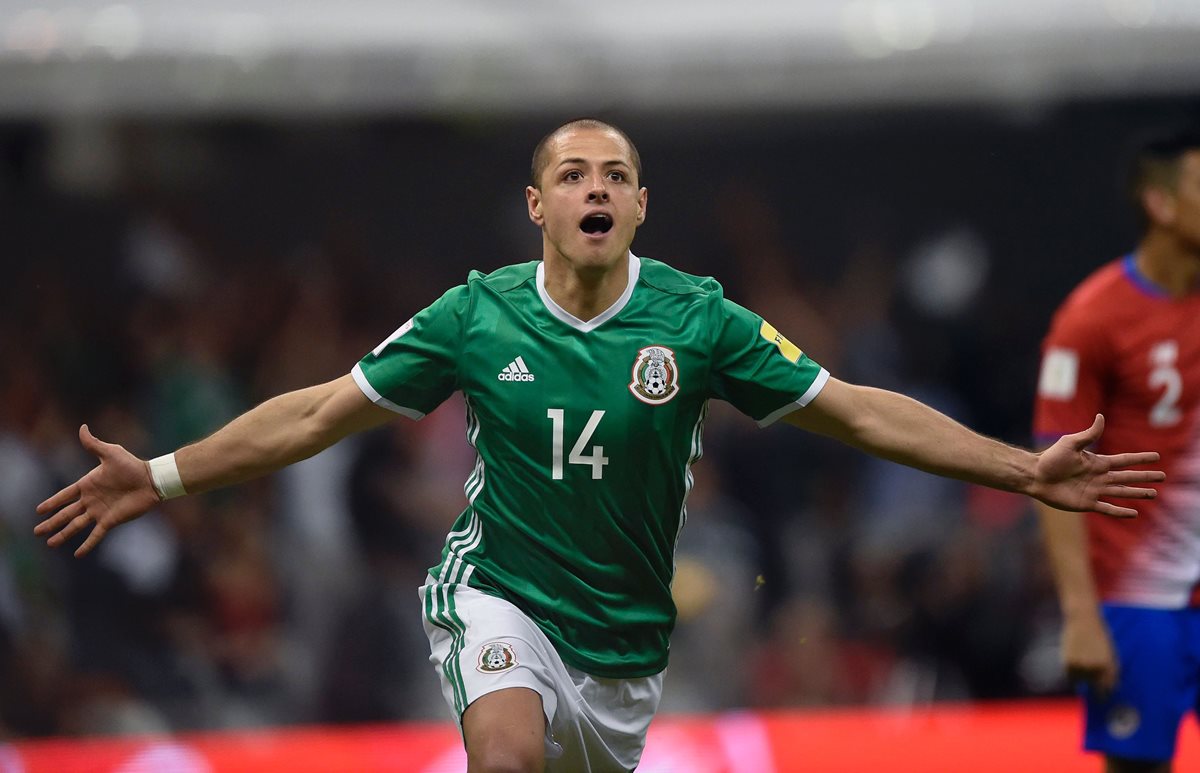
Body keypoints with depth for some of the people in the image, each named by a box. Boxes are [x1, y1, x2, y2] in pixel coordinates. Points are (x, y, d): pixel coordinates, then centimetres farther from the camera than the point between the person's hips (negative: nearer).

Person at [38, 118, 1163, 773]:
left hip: (626, 629, 2)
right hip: (499, 593, -2)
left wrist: (1023, 470, -9)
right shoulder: (477, 316, -7)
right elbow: (321, 412, 1)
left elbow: (858, 411, -3)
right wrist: (161, 477, -2)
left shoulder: (698, 320, -7)